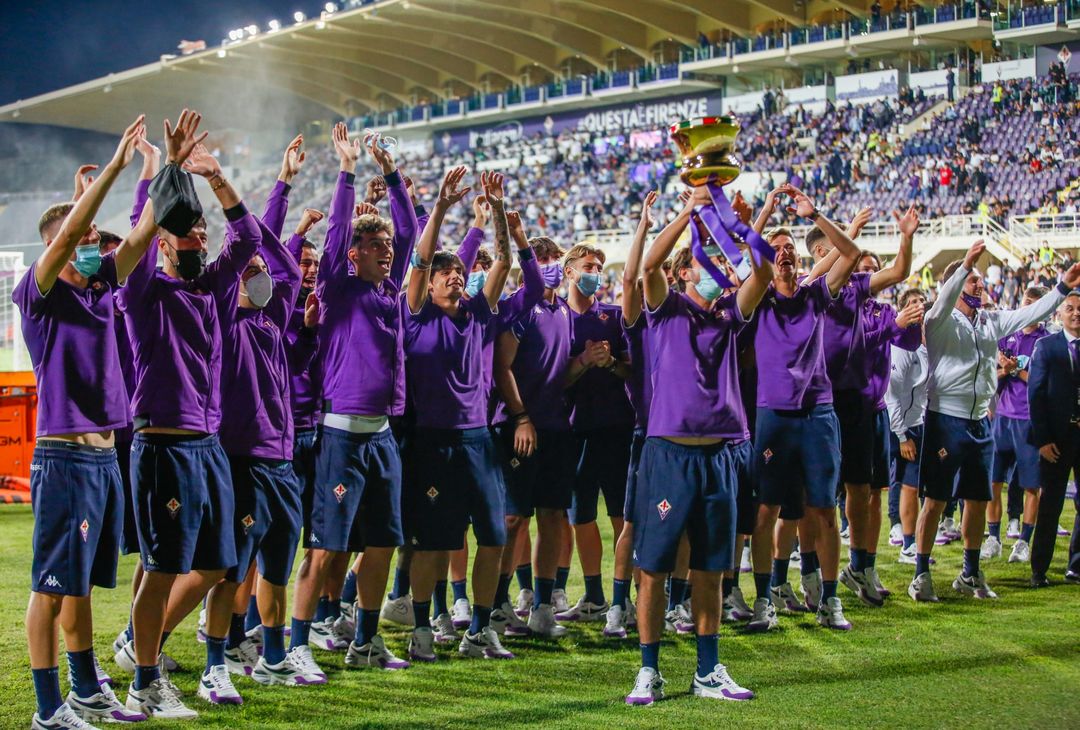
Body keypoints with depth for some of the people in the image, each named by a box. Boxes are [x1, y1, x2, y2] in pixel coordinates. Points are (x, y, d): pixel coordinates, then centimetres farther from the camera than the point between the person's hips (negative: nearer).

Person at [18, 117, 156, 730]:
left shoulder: (101, 288, 12)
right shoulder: (41, 294, -7)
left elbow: (144, 232, 10)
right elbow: (69, 229, -20)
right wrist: (116, 166, -20)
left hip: (106, 454, 8)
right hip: (65, 455, -7)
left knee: (81, 582, 16)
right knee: (53, 585, -2)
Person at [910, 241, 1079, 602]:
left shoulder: (991, 321, 12)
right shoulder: (941, 322, -7)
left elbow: (1031, 314, 11)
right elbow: (942, 303, -27)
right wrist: (964, 266, -39)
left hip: (981, 422, 6)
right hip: (946, 420, -6)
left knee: (978, 500, 11)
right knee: (935, 500, -4)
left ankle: (970, 574, 23)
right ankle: (921, 575, 2)